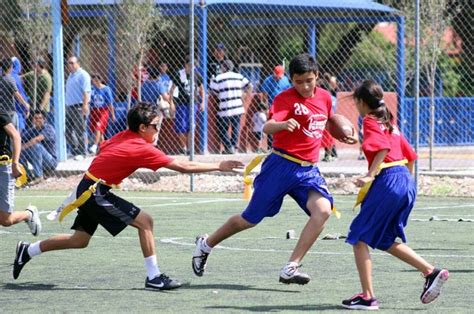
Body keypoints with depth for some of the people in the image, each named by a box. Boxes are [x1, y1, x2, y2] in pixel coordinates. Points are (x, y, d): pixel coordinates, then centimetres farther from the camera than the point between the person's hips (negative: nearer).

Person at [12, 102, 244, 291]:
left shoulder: (123, 137, 5)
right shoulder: (143, 149, -18)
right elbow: (183, 167, -18)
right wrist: (219, 167, -13)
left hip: (87, 188, 9)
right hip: (96, 192, -9)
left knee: (80, 240, 18)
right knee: (144, 221, -10)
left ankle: (27, 251, 28)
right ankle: (153, 277, -9)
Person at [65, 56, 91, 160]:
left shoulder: (82, 75, -8)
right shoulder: (71, 75, 20)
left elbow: (86, 91, -17)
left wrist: (85, 105, -26)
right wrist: (66, 106, 23)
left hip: (78, 107, -9)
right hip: (69, 107, 9)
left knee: (80, 131, -6)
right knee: (68, 131, 9)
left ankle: (82, 153, -1)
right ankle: (74, 151, 21)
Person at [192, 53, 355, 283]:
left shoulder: (324, 97, 7)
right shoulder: (285, 98, -12)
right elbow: (267, 127, -30)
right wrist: (283, 124, -49)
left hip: (309, 170, 5)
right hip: (281, 166, -4)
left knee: (323, 210, -23)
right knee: (250, 219, 6)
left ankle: (290, 269, -22)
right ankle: (206, 244, 32)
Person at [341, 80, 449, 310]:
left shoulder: (370, 122, -4)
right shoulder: (389, 122, 21)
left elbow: (384, 147, -21)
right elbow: (410, 155, 22)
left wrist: (370, 176, -24)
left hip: (388, 180, -9)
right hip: (407, 181, 9)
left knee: (359, 237, -1)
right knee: (385, 241, 20)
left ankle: (367, 297, -5)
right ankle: (431, 272, 10)